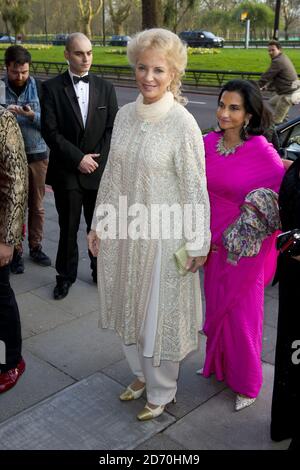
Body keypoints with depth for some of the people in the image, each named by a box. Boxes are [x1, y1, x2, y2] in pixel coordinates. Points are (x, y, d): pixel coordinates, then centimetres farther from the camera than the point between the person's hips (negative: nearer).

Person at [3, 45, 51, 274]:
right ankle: (16, 252, 18)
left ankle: (36, 247, 25)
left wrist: (32, 116, -22)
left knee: (37, 206, 10)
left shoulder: (39, 87, -1)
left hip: (37, 154, 1)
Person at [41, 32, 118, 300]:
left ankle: (99, 271, 29)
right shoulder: (52, 88, -2)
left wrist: (96, 159, -9)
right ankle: (66, 276, 23)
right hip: (66, 172, -2)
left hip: (98, 169, 2)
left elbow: (112, 129, 3)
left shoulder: (105, 88, 6)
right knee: (68, 227, 6)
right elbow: (50, 131, -8)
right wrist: (78, 158, -14)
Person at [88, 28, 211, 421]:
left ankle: (161, 391, 35)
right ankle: (142, 374, 46)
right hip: (124, 231, 6)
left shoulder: (183, 124, -15)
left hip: (163, 235, -6)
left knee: (160, 313, 10)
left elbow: (195, 187, -12)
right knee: (130, 308, 20)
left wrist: (198, 244, -9)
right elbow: (112, 174, 8)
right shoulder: (125, 115, 2)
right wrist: (99, 223, 10)